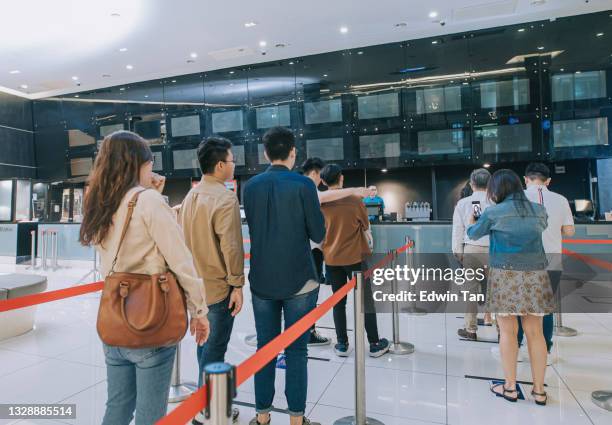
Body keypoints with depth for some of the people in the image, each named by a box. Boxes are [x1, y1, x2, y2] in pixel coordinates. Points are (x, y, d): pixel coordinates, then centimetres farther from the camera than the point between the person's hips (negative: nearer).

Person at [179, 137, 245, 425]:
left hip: (196, 284, 9)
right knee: (215, 348, 4)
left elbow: (185, 239, 11)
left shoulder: (190, 197, 8)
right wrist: (237, 284, -14)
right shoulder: (225, 198, -18)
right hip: (218, 286, -8)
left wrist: (193, 274, 18)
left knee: (205, 342, 20)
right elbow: (231, 247, -22)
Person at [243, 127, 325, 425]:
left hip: (262, 280, 4)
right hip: (299, 280, -3)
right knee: (296, 351, 6)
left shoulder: (251, 186, 1)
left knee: (264, 348, 13)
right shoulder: (303, 185, -10)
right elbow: (319, 235, -7)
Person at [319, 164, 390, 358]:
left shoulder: (320, 203, -7)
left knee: (338, 301, 12)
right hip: (355, 257, -2)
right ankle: (375, 344, 19)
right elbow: (365, 226, 1)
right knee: (366, 299, 9)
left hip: (331, 259, 2)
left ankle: (342, 344, 19)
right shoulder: (355, 200, -12)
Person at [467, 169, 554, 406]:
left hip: (506, 275, -4)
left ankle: (510, 388, 15)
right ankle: (539, 391, 18)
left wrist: (472, 222, 31)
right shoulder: (539, 211, 6)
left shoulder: (493, 213, -5)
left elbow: (473, 235, 10)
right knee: (535, 332, 9)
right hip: (535, 275, 4)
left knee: (508, 331, 5)